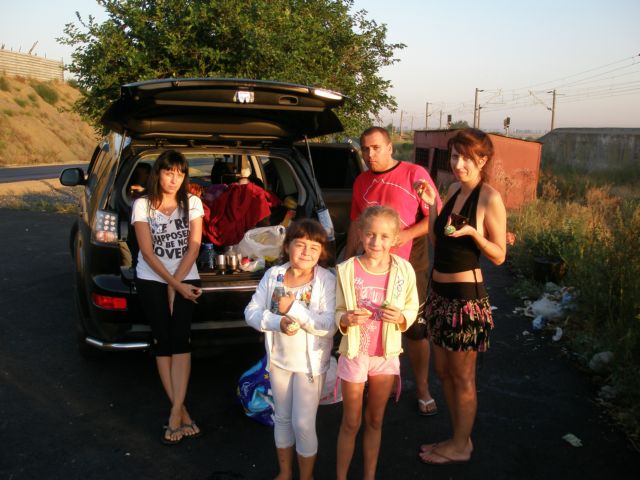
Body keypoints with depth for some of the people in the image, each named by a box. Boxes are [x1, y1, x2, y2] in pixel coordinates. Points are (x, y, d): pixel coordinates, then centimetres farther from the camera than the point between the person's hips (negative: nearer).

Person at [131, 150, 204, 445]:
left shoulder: (192, 203, 0)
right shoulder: (143, 205, -4)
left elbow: (193, 246, -3)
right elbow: (148, 252, -8)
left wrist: (176, 282, -10)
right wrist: (174, 284, -12)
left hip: (186, 280, 1)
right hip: (151, 281, 0)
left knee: (180, 340, -9)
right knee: (162, 341, -2)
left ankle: (175, 415, -9)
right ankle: (182, 414, 3)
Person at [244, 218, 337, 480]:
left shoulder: (326, 280, -16)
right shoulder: (273, 275, -6)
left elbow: (329, 326, -23)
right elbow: (251, 312, -7)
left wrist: (293, 308, -26)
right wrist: (278, 322, -24)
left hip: (310, 362, -4)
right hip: (279, 359, 4)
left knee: (303, 423, 3)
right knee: (282, 418, 19)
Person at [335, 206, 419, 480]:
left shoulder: (404, 270, -9)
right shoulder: (346, 270, -13)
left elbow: (412, 308, 1)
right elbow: (335, 313, -6)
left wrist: (401, 318, -20)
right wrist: (346, 319, -28)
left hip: (386, 355, 2)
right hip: (354, 353, -2)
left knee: (375, 421, 18)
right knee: (351, 423, 11)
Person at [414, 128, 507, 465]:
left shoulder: (489, 198, -14)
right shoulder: (454, 189, 8)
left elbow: (499, 256, -12)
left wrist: (473, 232, -28)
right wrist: (431, 205, 1)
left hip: (466, 296, -8)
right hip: (439, 291, 8)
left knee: (462, 377, 8)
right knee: (443, 371, 18)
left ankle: (461, 447, 27)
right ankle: (458, 437, 35)